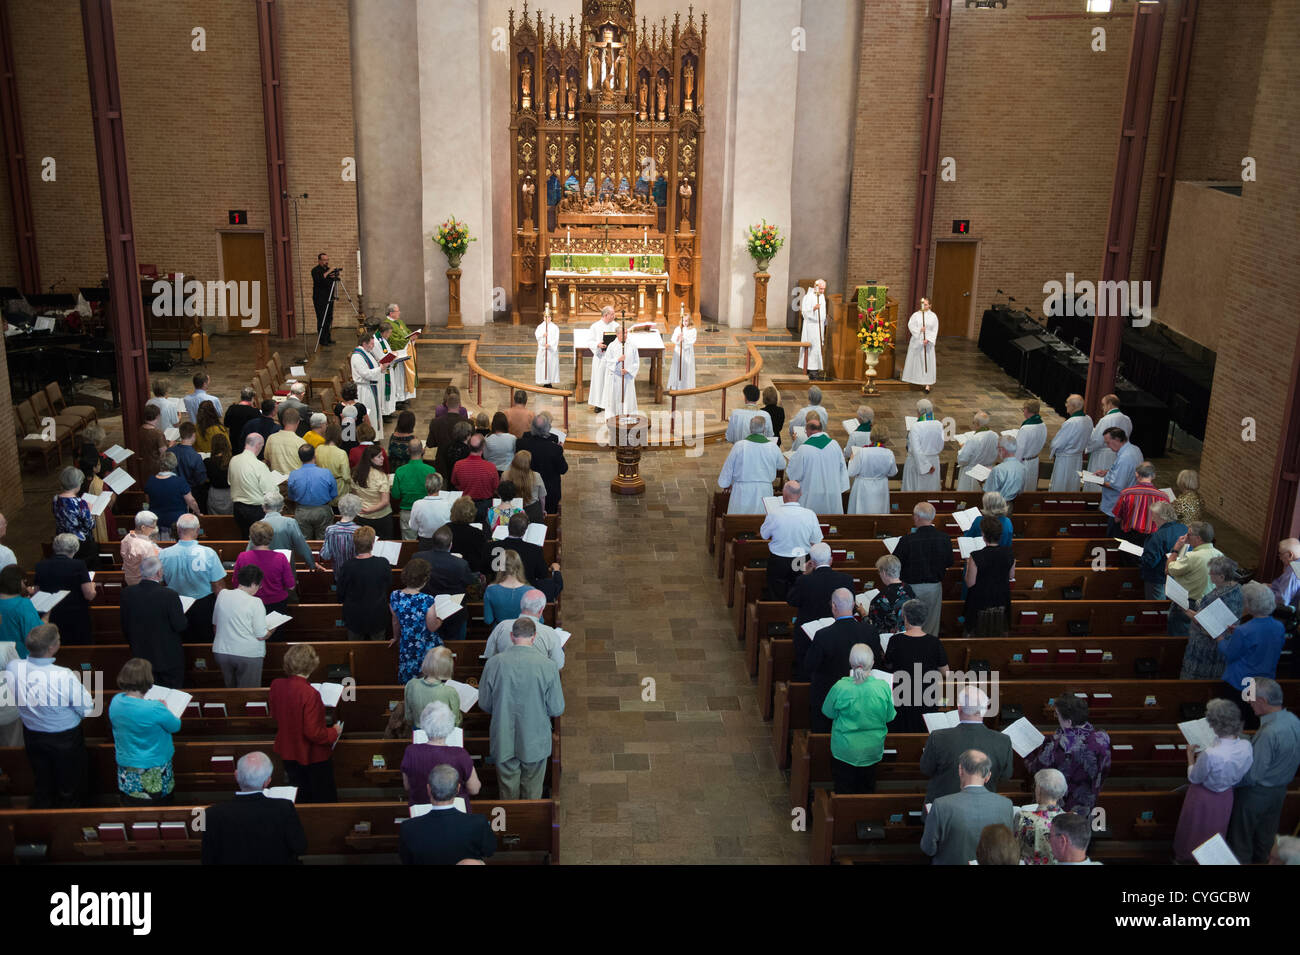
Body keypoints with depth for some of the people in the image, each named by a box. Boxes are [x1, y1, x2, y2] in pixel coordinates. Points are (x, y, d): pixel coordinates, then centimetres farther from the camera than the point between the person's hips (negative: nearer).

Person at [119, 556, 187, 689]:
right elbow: (181, 626, -18)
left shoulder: (127, 593, -10)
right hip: (169, 657, -4)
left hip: (140, 656, 4)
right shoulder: (170, 595, -24)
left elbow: (125, 626, 2)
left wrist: (133, 645, 17)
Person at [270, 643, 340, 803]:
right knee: (325, 800, 14)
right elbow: (313, 733, -28)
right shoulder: (309, 694, -32)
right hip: (313, 757, -6)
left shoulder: (276, 685, -13)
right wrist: (334, 732, -11)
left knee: (299, 798, 24)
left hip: (288, 752, 6)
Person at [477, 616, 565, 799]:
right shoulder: (548, 665, -17)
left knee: (507, 790, 21)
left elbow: (484, 704, -3)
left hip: (503, 741, 1)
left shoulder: (493, 664, -14)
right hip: (535, 742, -1)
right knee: (532, 792, 20)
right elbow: (557, 709, -11)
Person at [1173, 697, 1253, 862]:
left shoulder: (1210, 755, -42)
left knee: (1194, 829, 24)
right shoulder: (1246, 746, -24)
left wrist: (1190, 754, -7)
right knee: (1215, 830, 31)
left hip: (1204, 798, -4)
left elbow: (1194, 778, -21)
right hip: (1226, 798, 5)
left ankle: (1185, 857, 48)